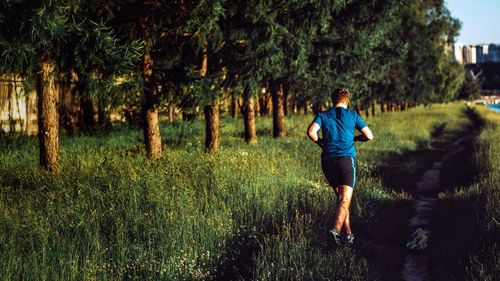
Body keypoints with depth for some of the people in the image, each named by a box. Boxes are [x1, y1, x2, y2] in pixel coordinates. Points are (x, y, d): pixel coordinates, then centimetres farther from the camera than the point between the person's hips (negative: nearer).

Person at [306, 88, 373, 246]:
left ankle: (349, 233, 16)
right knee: (345, 200, -9)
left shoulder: (323, 115, 9)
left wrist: (320, 142, 9)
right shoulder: (353, 115, 9)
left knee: (340, 198, 17)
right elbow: (369, 136, 9)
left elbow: (311, 131, -9)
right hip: (347, 159, -2)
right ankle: (336, 229, -32)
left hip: (328, 161, 2)